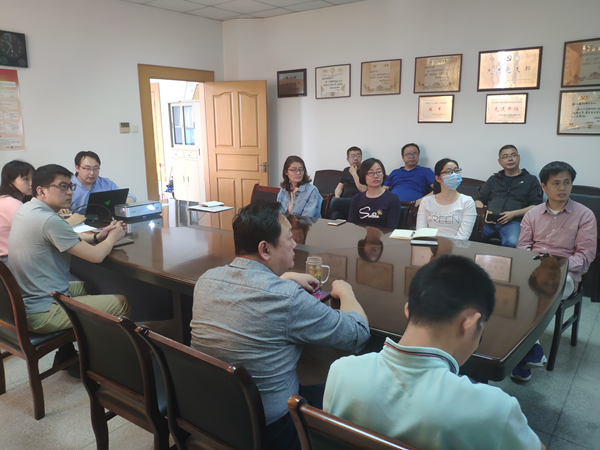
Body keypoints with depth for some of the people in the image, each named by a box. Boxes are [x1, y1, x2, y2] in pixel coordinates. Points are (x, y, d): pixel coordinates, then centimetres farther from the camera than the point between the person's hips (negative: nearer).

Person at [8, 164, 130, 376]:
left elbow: (69, 239, 18)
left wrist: (98, 236, 3)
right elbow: (96, 256, -21)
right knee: (122, 303, -4)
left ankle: (66, 354, 34)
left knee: (88, 286, 30)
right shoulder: (49, 220, -25)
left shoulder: (26, 209, 5)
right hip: (41, 313, -10)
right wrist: (113, 237, -1)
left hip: (24, 301, 10)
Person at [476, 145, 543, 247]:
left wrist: (514, 214, -6)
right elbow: (478, 200, 24)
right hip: (488, 221, 2)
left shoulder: (531, 180, 20)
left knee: (512, 243, -38)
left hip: (513, 222, -2)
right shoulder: (493, 179, 29)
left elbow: (536, 206, 9)